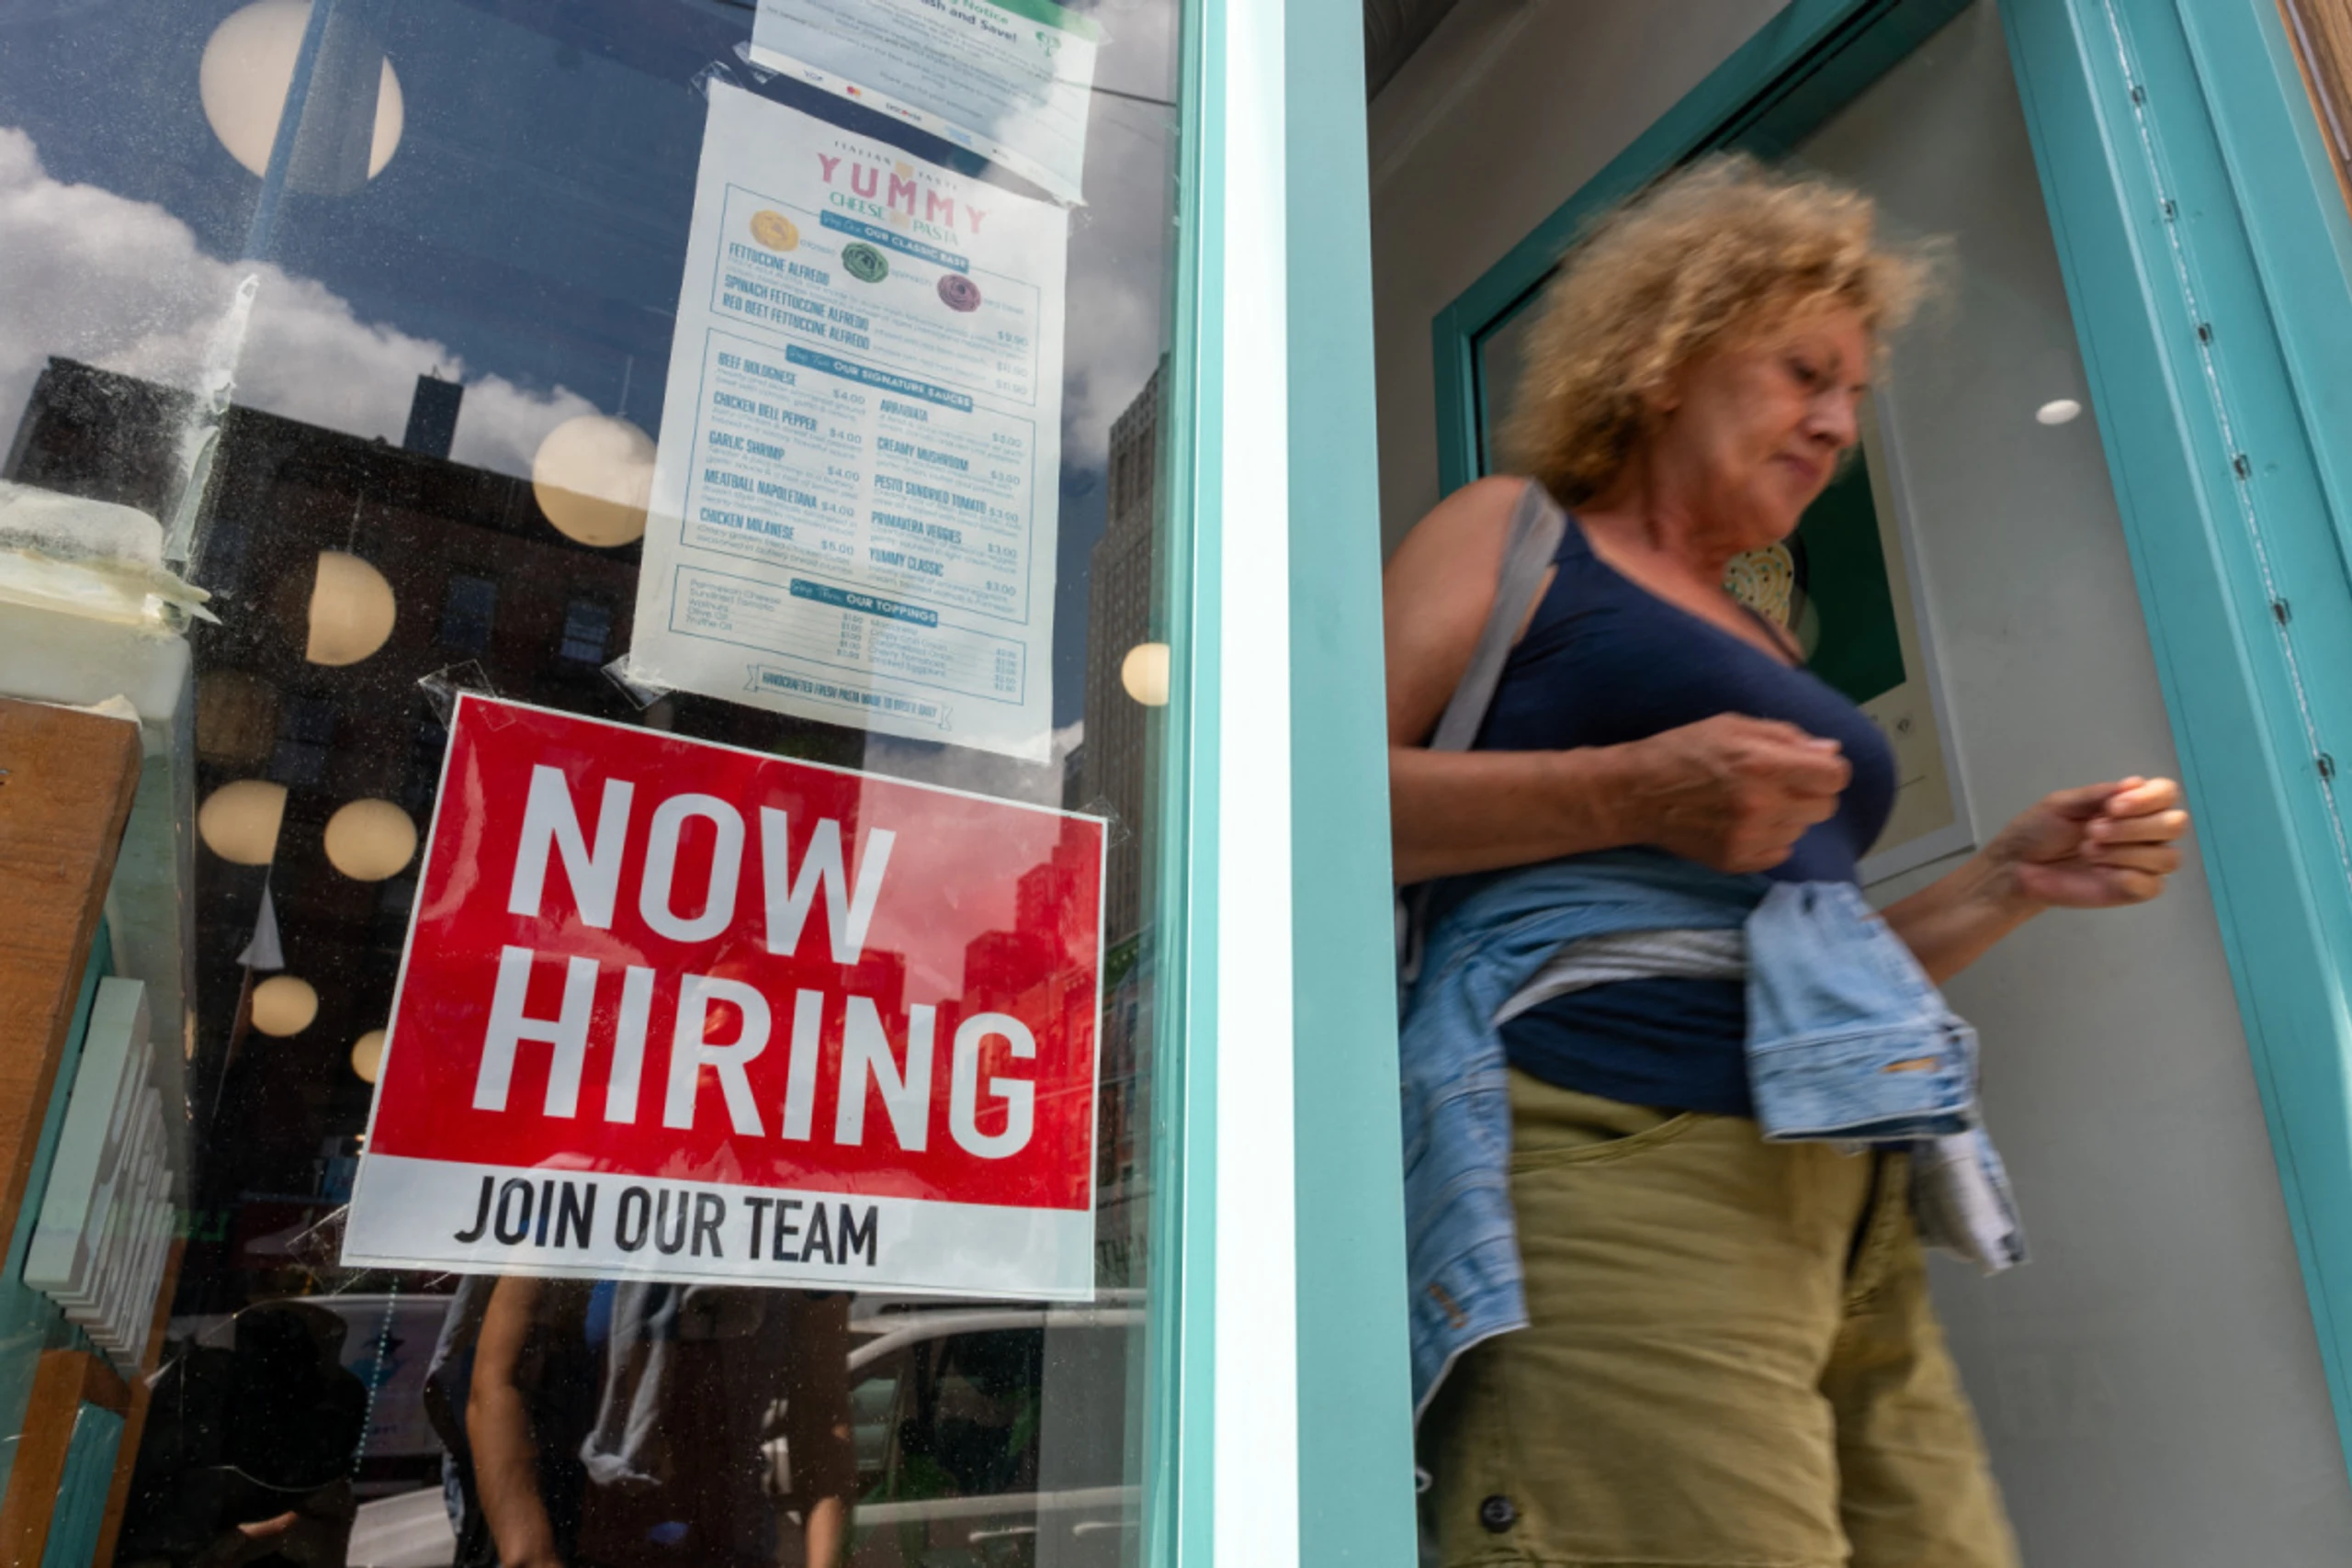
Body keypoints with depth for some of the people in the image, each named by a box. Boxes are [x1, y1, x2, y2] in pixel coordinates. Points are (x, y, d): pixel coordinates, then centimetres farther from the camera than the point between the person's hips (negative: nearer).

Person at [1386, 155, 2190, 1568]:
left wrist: (2012, 881, 16)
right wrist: (1631, 795, -16)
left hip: (1855, 1209, 8)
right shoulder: (1513, 530, 8)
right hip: (1621, 1155, -7)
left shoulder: (1771, 646, 27)